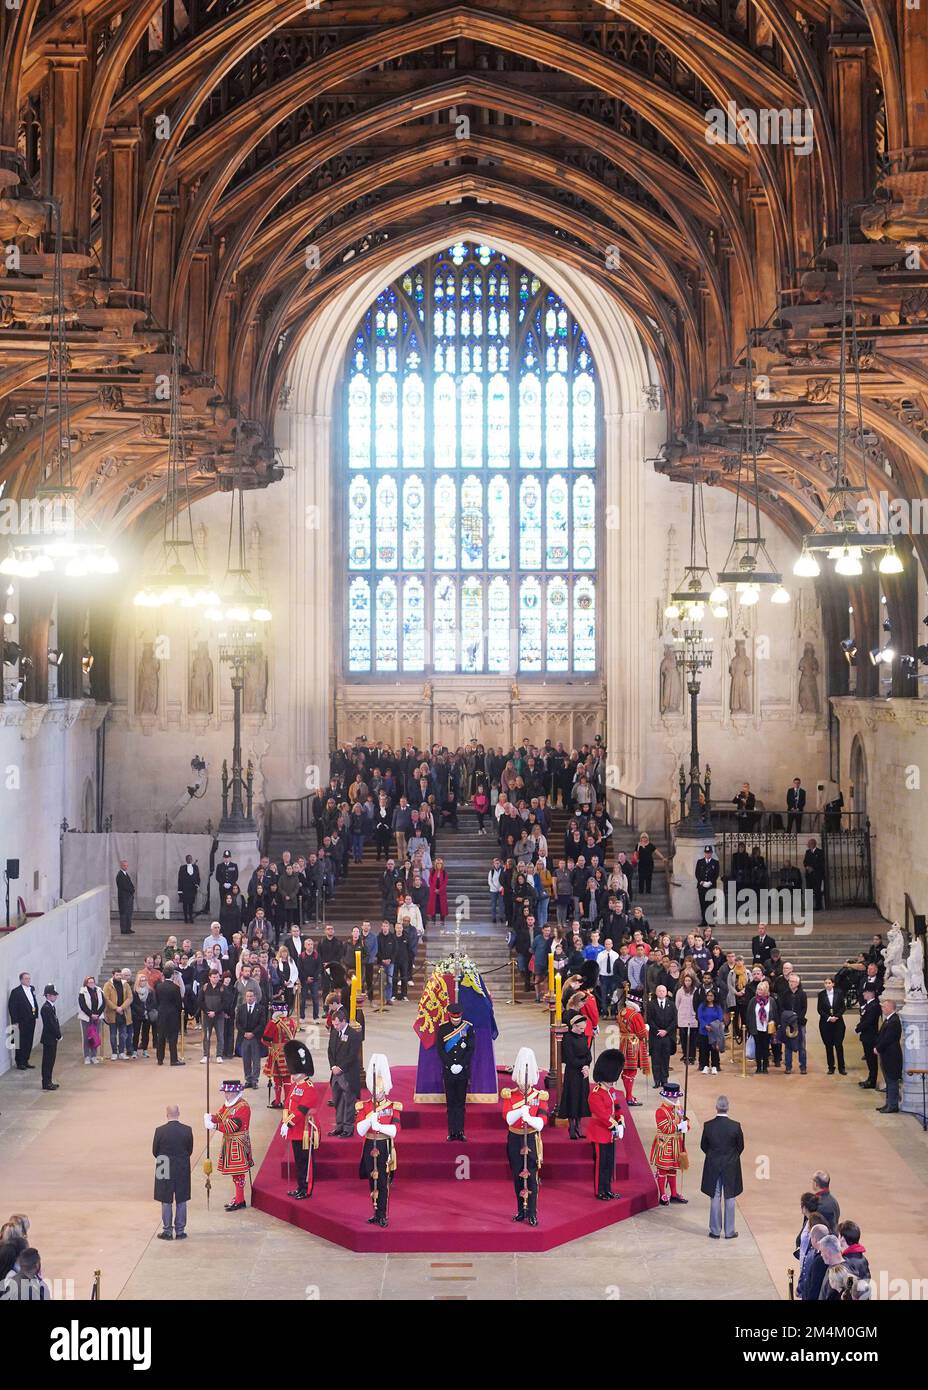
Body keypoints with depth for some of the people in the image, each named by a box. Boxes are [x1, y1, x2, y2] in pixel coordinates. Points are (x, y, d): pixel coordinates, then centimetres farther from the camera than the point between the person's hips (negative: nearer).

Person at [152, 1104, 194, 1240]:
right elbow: (190, 1150, 2)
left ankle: (167, 1231, 12)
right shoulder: (187, 1130, -8)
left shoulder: (160, 1131, -13)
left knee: (166, 1202, 8)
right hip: (183, 1170, 1)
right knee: (181, 1202, 10)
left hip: (165, 1171, -1)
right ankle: (180, 1231, 14)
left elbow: (155, 1152, -3)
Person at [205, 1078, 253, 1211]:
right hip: (229, 1143, 9)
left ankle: (239, 1201, 2)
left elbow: (232, 1126, -25)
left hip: (238, 1144, -9)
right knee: (234, 1172, 16)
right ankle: (238, 1198, 26)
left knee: (238, 1173, -4)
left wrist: (215, 1126, -27)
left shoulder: (243, 1107, -19)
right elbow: (219, 1116, 6)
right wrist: (210, 1118, -16)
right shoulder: (228, 1104, 12)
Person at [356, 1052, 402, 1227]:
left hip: (385, 1148, -2)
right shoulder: (363, 1107, 2)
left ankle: (382, 1215, 2)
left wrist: (378, 1125, -27)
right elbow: (360, 1130, -8)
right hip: (370, 1147, 2)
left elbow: (394, 1130, -14)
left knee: (383, 1182, -3)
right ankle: (376, 1213, 18)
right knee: (372, 1182, 8)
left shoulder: (393, 1107, -2)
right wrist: (370, 1117, -23)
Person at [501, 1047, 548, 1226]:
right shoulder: (509, 1095, -1)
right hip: (515, 1139, 2)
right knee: (518, 1177, 8)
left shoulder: (540, 1097, -3)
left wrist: (528, 1117, -30)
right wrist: (520, 1110, -33)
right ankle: (521, 1211, 20)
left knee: (531, 1176, -4)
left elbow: (540, 1124, -12)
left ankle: (532, 1213, 3)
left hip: (532, 1140, -2)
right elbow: (508, 1118, -16)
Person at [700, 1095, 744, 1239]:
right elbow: (740, 1146, -4)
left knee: (715, 1199, 10)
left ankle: (715, 1231, 16)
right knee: (729, 1199, 10)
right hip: (731, 1167, -1)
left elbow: (703, 1146, -2)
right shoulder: (735, 1126, -15)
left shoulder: (708, 1126, -13)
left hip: (713, 1166, 1)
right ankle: (729, 1231, 16)